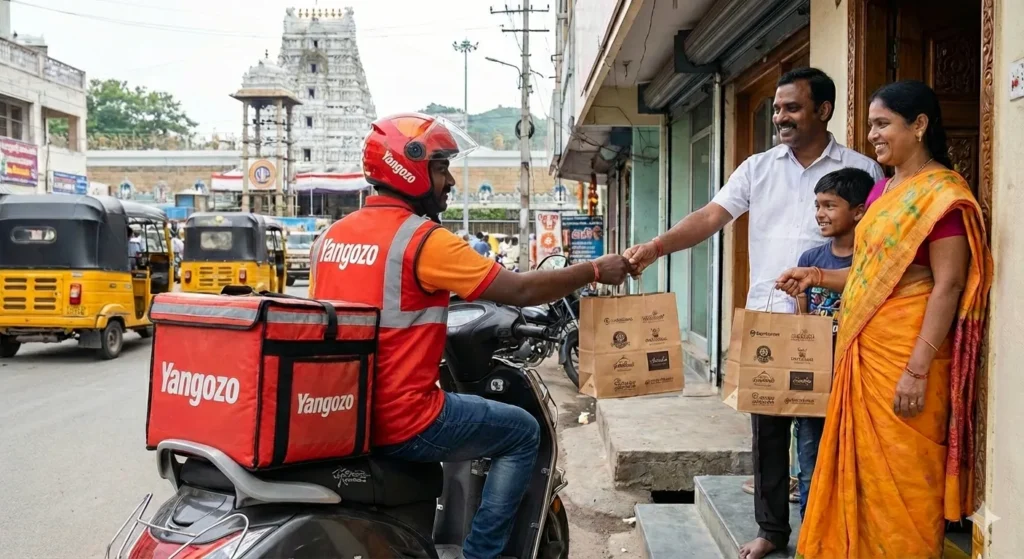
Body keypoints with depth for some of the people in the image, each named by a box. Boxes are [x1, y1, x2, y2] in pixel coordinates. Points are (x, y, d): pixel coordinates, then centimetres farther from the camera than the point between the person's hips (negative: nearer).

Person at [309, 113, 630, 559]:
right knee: (522, 433, 10)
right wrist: (595, 271, 1)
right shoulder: (423, 238, -14)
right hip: (401, 422, -8)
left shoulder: (332, 236, 8)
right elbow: (520, 291, -12)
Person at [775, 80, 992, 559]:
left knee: (900, 474, 1)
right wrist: (817, 277, 8)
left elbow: (948, 286, -17)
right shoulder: (883, 189, 14)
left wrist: (918, 369, -21)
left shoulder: (941, 193, -12)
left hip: (905, 354, -8)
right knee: (865, 468, 15)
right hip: (864, 350, 9)